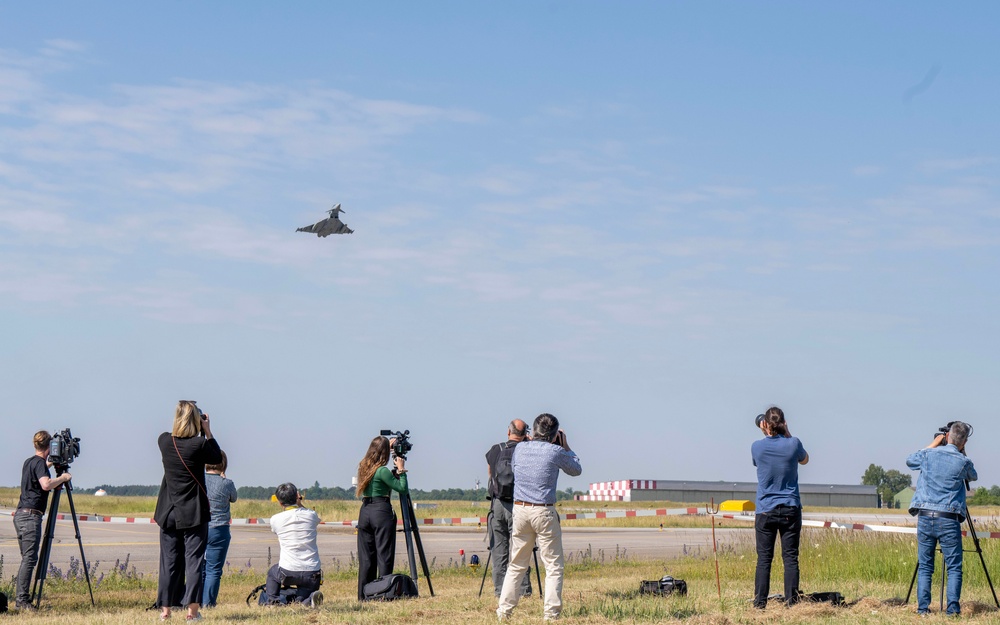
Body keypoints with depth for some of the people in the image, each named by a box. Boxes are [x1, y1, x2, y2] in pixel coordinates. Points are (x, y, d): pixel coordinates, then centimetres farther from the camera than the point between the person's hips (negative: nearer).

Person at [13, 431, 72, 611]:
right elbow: (46, 484, -28)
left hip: (20, 514, 9)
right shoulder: (39, 463, -10)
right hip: (31, 516, -9)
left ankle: (20, 598, 11)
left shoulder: (28, 462, 17)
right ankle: (22, 600, -15)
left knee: (27, 558, 12)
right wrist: (63, 477, -14)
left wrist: (48, 465, 47)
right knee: (30, 559, -11)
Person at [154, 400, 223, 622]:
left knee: (169, 561, 9)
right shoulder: (199, 444, -14)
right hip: (194, 514, -4)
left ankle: (165, 609, 10)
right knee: (194, 560, 1)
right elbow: (217, 458, 3)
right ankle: (192, 609, -1)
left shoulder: (164, 441, -3)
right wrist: (207, 431, 3)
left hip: (169, 513, 4)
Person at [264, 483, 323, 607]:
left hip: (287, 572, 0)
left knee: (272, 573, 34)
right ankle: (309, 599, -14)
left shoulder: (275, 519, -3)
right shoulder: (311, 515, 0)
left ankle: (272, 600, 13)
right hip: (311, 573, 0)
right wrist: (299, 504, 20)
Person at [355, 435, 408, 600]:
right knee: (384, 556, -3)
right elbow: (402, 488, -10)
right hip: (382, 511, -7)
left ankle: (363, 595, 10)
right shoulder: (382, 471, -13)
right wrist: (401, 470, 0)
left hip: (365, 511, 7)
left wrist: (387, 445, 37)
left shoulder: (363, 466, 9)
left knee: (365, 557, 9)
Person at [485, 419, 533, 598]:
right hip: (517, 505, -2)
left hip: (497, 504, 2)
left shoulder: (495, 450, 5)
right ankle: (523, 588, -2)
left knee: (499, 550, 6)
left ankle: (500, 589, 5)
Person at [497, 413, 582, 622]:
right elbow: (576, 470, 9)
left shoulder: (520, 448, 5)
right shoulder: (555, 452, -7)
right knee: (553, 565, 2)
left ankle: (504, 610, 12)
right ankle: (551, 613, -3)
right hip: (544, 511, -5)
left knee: (516, 564, 13)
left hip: (519, 509, 5)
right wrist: (565, 446, 17)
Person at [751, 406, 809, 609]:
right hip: (790, 509, 0)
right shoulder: (793, 444, -6)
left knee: (764, 559, 3)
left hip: (765, 511, 0)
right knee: (790, 558, 2)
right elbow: (804, 460, 16)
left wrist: (766, 434, 17)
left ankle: (759, 603, 0)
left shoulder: (757, 447, -4)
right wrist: (787, 434, 13)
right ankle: (791, 602, -1)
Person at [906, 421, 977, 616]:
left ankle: (923, 607, 2)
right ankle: (953, 607, -7)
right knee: (954, 567, 3)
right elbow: (973, 477, 20)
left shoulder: (929, 455, 2)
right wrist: (962, 454, 24)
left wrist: (933, 445, 28)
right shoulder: (963, 462, -3)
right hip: (949, 520, -2)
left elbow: (910, 461, 25)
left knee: (924, 567, 8)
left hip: (925, 517, 3)